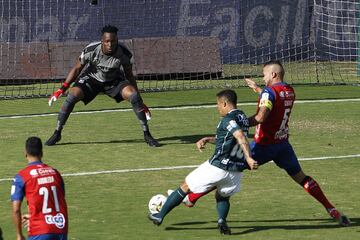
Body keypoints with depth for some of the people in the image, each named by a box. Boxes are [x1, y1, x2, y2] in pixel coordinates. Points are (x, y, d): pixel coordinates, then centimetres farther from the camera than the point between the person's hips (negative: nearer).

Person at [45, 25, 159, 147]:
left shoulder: (124, 53, -26)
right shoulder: (91, 50, -29)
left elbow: (129, 75, -10)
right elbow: (77, 69, -13)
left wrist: (140, 102, -9)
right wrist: (62, 89, -17)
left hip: (114, 81, 0)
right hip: (92, 79, 0)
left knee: (133, 95, -24)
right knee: (72, 95, -24)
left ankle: (147, 135, -11)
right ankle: (57, 134, -7)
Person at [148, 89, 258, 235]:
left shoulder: (228, 119, -13)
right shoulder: (242, 118, 15)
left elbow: (241, 137, -30)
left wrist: (248, 158, -39)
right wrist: (207, 140, 16)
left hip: (218, 167, -7)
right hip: (236, 170, 7)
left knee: (185, 187, 10)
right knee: (222, 196, 27)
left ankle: (160, 215, 19)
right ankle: (222, 220, -5)